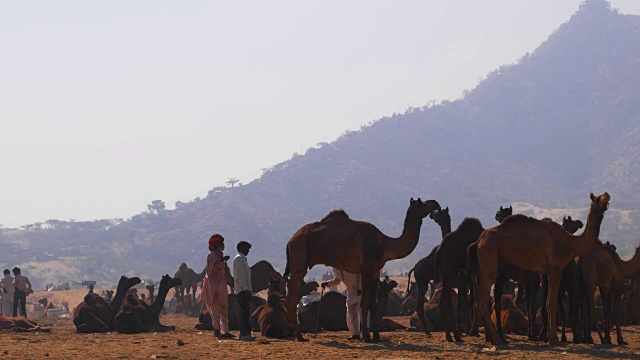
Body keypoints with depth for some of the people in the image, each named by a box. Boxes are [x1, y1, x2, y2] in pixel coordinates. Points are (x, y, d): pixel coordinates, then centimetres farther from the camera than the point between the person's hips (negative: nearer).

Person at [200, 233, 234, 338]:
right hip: (214, 285, -10)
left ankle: (225, 331, 12)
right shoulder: (212, 256, -10)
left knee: (223, 309, 10)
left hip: (221, 286, 10)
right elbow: (212, 270, -20)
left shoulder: (219, 255, 17)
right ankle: (217, 330, -10)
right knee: (216, 309, -9)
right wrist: (221, 262, -26)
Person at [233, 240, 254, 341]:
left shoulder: (242, 259, 22)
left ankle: (244, 334, 11)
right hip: (242, 290, -10)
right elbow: (240, 275, -17)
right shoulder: (239, 259, -9)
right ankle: (244, 334, -18)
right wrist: (246, 289, -21)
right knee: (245, 312, -14)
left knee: (245, 312, 10)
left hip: (244, 290, 10)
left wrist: (248, 290, 19)